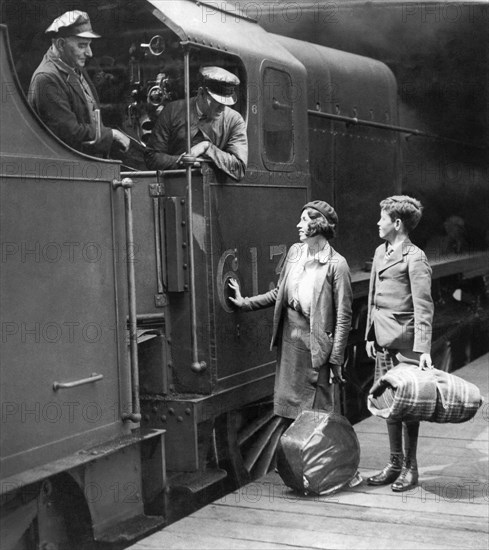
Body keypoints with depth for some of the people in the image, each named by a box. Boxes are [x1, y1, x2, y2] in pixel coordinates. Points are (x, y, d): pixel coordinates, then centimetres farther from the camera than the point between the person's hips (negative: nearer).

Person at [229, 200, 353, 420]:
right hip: (289, 339, 6)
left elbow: (343, 317, -12)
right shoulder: (294, 252, 7)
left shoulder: (336, 264, -13)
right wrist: (245, 303, 14)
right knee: (288, 408, 13)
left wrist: (336, 359, -13)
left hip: (316, 346, -6)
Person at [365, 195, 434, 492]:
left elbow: (423, 306, -17)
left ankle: (410, 468, 12)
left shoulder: (415, 258, -12)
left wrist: (423, 348, -23)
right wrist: (370, 335, 18)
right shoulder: (381, 252, 12)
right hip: (384, 342, 8)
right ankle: (395, 464, 23)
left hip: (405, 343, -8)